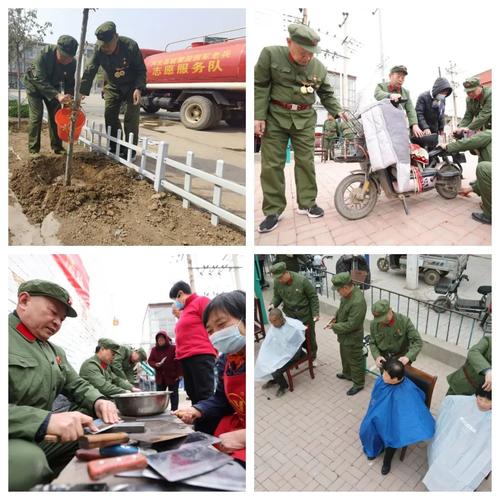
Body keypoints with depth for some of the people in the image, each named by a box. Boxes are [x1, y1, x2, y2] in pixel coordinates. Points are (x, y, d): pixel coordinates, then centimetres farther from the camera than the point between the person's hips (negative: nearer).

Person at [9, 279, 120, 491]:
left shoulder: (55, 351, 15)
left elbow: (77, 385, 19)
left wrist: (98, 402, -4)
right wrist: (46, 419, -37)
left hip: (40, 436, 9)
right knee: (29, 460, -37)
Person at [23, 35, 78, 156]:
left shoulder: (72, 63, -21)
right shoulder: (45, 54, -34)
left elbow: (69, 83, -11)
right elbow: (40, 80, -38)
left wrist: (69, 99, -29)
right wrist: (57, 95, -50)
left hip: (52, 86, 4)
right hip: (34, 84, -4)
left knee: (56, 115, 0)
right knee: (36, 115, -11)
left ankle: (57, 146, 10)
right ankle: (33, 149, -6)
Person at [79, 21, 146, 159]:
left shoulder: (131, 46, -25)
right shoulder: (99, 51, -17)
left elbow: (141, 70, -16)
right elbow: (89, 72, -18)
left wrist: (138, 89, -31)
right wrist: (81, 93, -27)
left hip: (132, 86, -4)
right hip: (112, 86, 4)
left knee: (131, 118, -11)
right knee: (110, 115, -1)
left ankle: (130, 150, -4)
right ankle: (115, 148, 10)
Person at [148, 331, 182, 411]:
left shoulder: (173, 348, -10)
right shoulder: (154, 349, 5)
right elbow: (150, 360, 9)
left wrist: (179, 374, -13)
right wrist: (155, 364, -13)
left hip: (173, 376, -4)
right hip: (160, 377, 4)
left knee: (173, 395, 5)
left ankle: (174, 411, 12)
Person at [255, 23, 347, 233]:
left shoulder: (319, 68, 3)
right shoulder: (270, 54, -7)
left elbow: (327, 94, 15)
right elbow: (259, 86, -7)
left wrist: (337, 111, 2)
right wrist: (258, 116, -13)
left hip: (305, 119, 3)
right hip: (275, 117, -2)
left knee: (306, 162, 2)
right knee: (272, 164, -3)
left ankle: (307, 204, 13)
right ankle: (273, 210, 6)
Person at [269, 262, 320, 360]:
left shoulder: (302, 280, -24)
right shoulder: (277, 282, -13)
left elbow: (313, 297, -14)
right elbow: (277, 296, 4)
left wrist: (315, 313, -15)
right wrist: (273, 304, -17)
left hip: (305, 313, -2)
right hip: (289, 313, 2)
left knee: (309, 335, 13)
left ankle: (312, 355, 37)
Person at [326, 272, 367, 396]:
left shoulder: (358, 302, -37)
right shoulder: (347, 293, -9)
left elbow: (351, 325, -31)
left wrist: (334, 326, -20)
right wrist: (335, 318, -3)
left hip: (352, 338, -9)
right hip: (344, 335, 9)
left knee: (354, 360, 13)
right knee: (345, 356, 29)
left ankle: (358, 383, 34)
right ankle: (347, 374, 52)